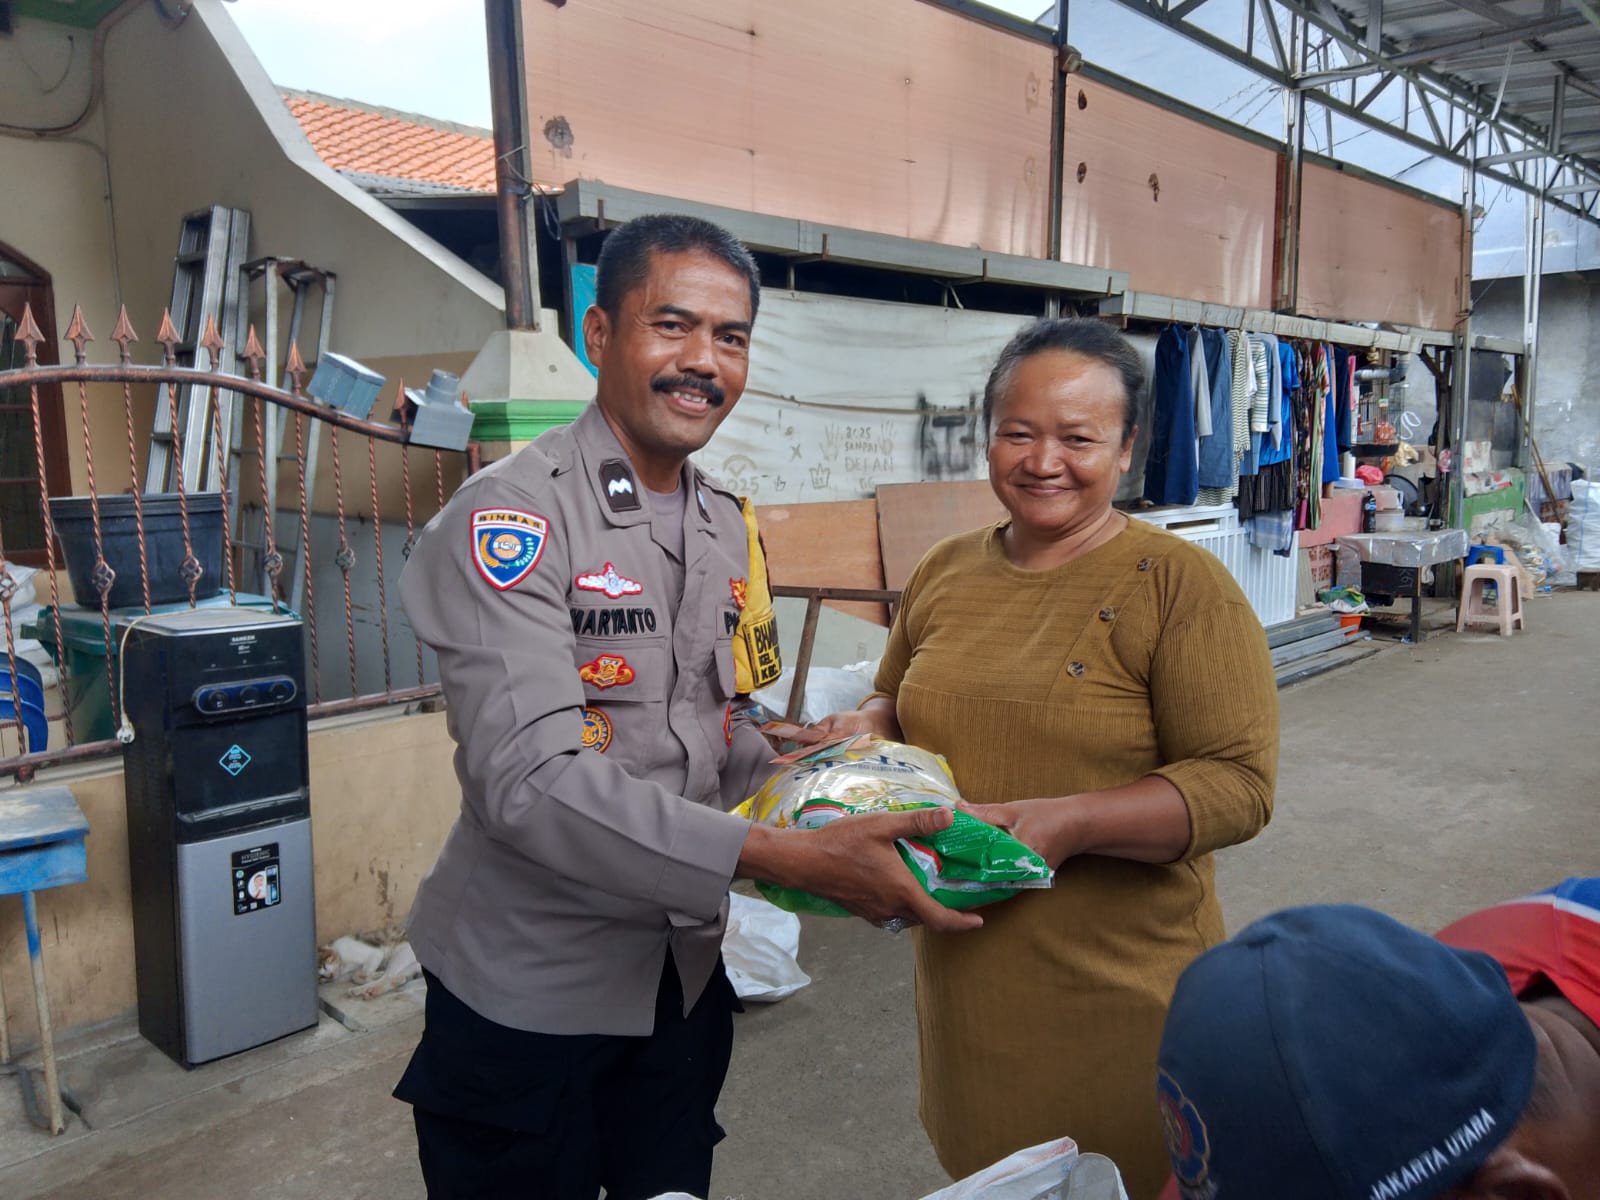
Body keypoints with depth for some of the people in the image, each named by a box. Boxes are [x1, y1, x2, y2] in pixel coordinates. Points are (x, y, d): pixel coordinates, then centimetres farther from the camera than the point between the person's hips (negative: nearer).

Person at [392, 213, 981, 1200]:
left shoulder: (728, 528, 6)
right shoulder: (513, 516, -20)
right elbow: (531, 781, -29)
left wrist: (831, 815, -3)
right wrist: (792, 859, -34)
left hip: (685, 975, 7)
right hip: (530, 995, -6)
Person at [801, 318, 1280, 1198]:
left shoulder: (1180, 585, -12)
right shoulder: (944, 573, 5)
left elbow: (1240, 783, -15)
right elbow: (899, 704, 19)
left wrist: (1069, 822, -26)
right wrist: (863, 730, -4)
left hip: (1117, 995, -5)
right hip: (963, 976, 5)